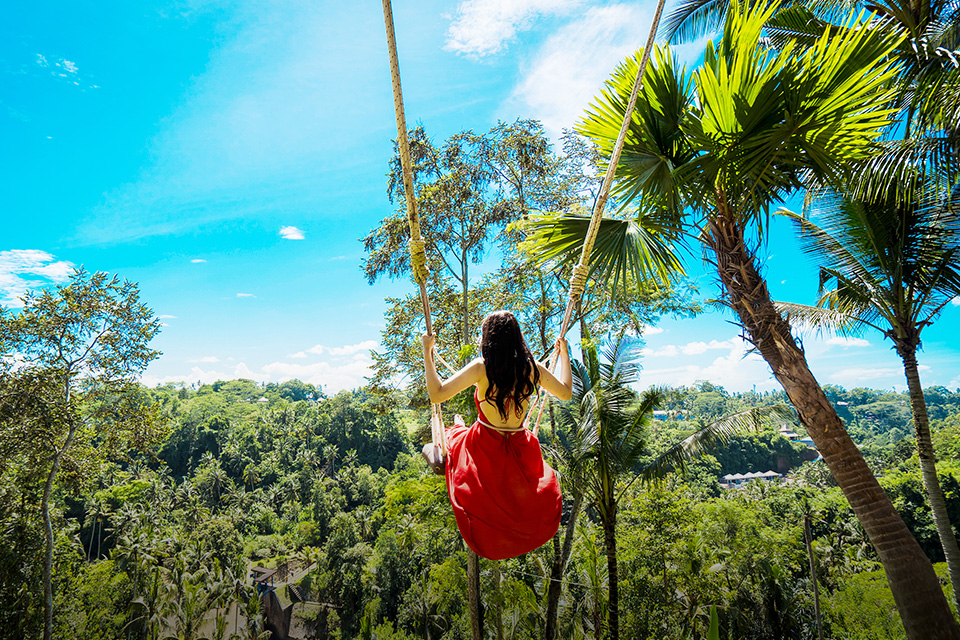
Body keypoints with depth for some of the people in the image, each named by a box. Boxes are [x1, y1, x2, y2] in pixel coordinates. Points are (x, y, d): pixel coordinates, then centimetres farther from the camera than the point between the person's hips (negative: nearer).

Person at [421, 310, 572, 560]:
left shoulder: (481, 367, -20)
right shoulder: (531, 367, -10)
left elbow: (437, 394, -21)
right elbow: (566, 392, 6)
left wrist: (427, 352, -14)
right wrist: (564, 354, 17)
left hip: (483, 448, -2)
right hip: (519, 451, 3)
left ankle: (442, 456, 8)